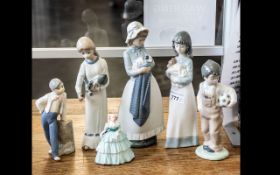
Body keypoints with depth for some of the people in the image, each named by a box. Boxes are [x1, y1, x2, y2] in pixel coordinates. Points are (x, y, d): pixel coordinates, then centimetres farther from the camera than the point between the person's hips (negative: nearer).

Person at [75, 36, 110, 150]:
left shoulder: (102, 62, -13)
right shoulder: (84, 65, -8)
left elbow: (107, 80, -10)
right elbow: (79, 82, -8)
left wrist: (98, 87, -25)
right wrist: (79, 93, -24)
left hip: (100, 93, -1)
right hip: (89, 94, 1)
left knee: (101, 116, 10)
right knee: (90, 117, 9)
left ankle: (100, 140, 23)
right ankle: (89, 141, 21)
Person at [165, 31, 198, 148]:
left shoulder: (188, 61, -12)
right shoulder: (175, 60, 6)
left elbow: (189, 78, -17)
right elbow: (168, 75, 9)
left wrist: (176, 79, -17)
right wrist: (169, 67, -9)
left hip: (185, 91, -6)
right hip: (175, 91, 6)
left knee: (185, 114, 2)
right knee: (175, 114, 11)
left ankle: (186, 138, 14)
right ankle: (176, 138, 21)